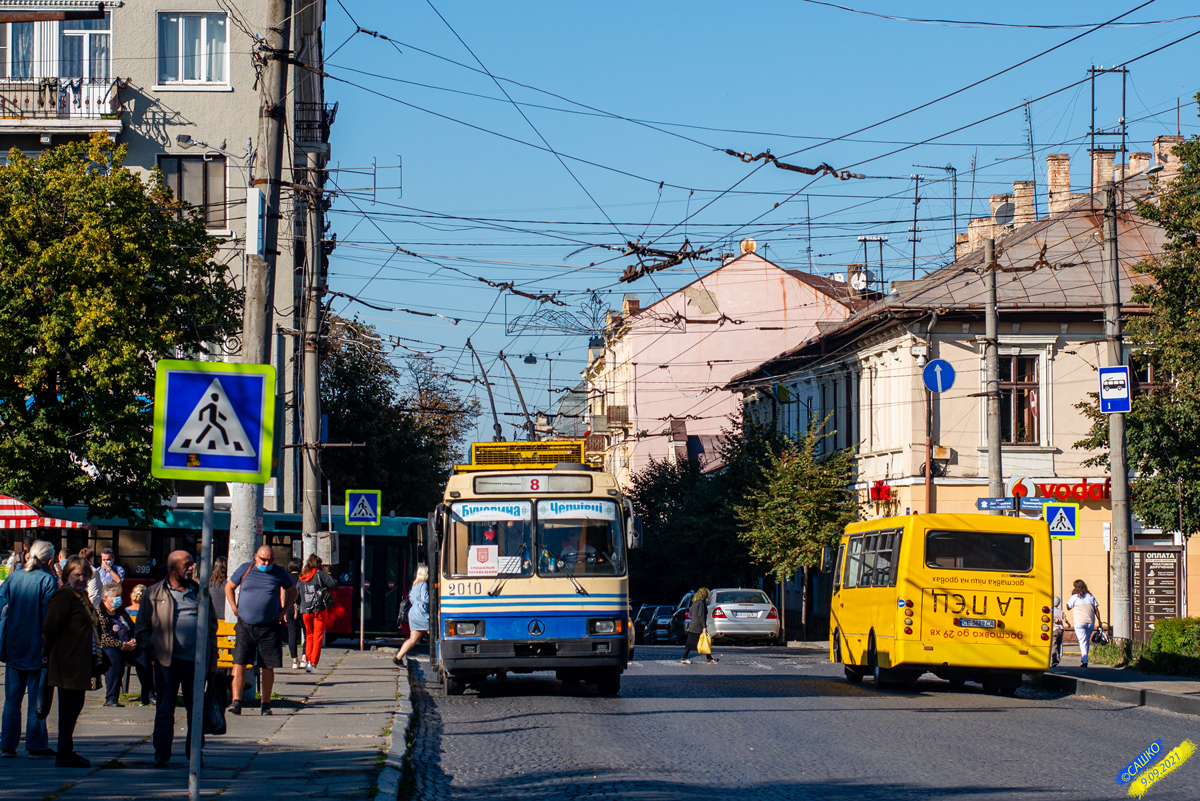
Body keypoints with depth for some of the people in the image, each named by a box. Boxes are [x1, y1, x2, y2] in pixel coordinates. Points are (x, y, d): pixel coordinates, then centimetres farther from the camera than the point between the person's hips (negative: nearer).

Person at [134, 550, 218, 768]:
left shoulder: (200, 593, 13)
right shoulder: (154, 594, 5)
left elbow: (212, 627, 15)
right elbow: (141, 627, 9)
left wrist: (212, 660, 10)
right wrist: (151, 649, -4)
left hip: (196, 661, 2)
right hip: (167, 661, -2)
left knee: (196, 709, 6)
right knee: (165, 709, 1)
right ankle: (161, 755, 6)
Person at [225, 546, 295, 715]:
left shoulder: (279, 573, 4)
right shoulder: (245, 570, 4)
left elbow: (292, 592, 18)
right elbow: (229, 587, 18)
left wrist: (283, 611, 6)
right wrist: (234, 608, 7)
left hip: (270, 627, 0)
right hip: (245, 625, 0)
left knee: (268, 667, 3)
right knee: (239, 663, -8)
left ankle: (265, 704, 13)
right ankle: (236, 701, -10)